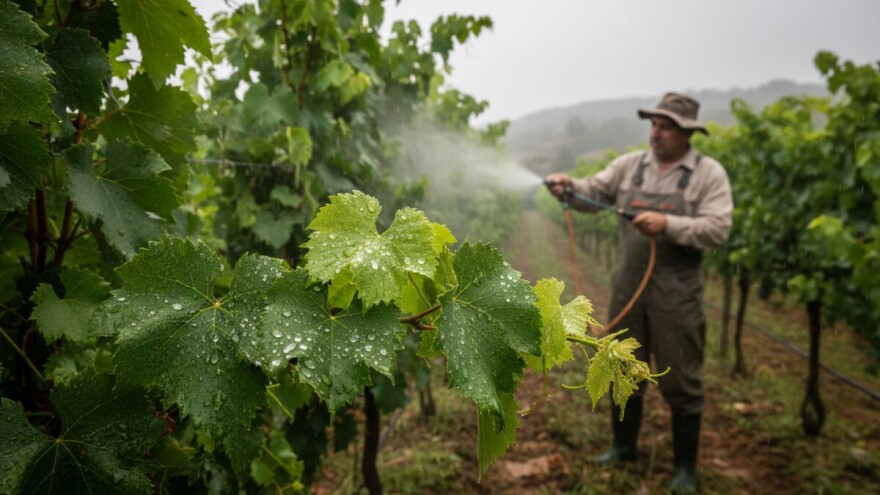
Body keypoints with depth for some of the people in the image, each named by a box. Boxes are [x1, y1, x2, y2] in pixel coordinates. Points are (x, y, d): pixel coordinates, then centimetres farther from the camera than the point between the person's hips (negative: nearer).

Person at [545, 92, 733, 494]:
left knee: (680, 381, 6)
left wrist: (667, 225, -26)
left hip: (676, 292, -4)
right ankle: (624, 446, 37)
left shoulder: (709, 174, -5)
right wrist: (569, 186, -19)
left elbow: (716, 230, -15)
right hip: (628, 285, 4)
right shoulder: (629, 165, 6)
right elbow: (593, 193, 2)